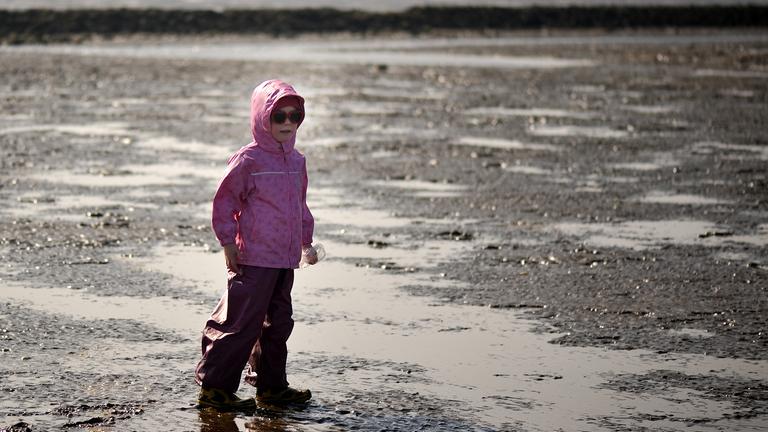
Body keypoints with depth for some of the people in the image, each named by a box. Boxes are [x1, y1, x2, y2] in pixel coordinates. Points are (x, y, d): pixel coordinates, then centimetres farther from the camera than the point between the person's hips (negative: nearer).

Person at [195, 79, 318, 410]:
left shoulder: (296, 161, 12)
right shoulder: (248, 160, -10)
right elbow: (225, 201, -7)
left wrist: (306, 242, 23)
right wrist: (228, 243, -9)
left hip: (285, 259, 8)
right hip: (253, 258, -8)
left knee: (278, 322, 14)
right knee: (242, 324, -7)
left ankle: (271, 385, 25)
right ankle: (214, 388, 1)